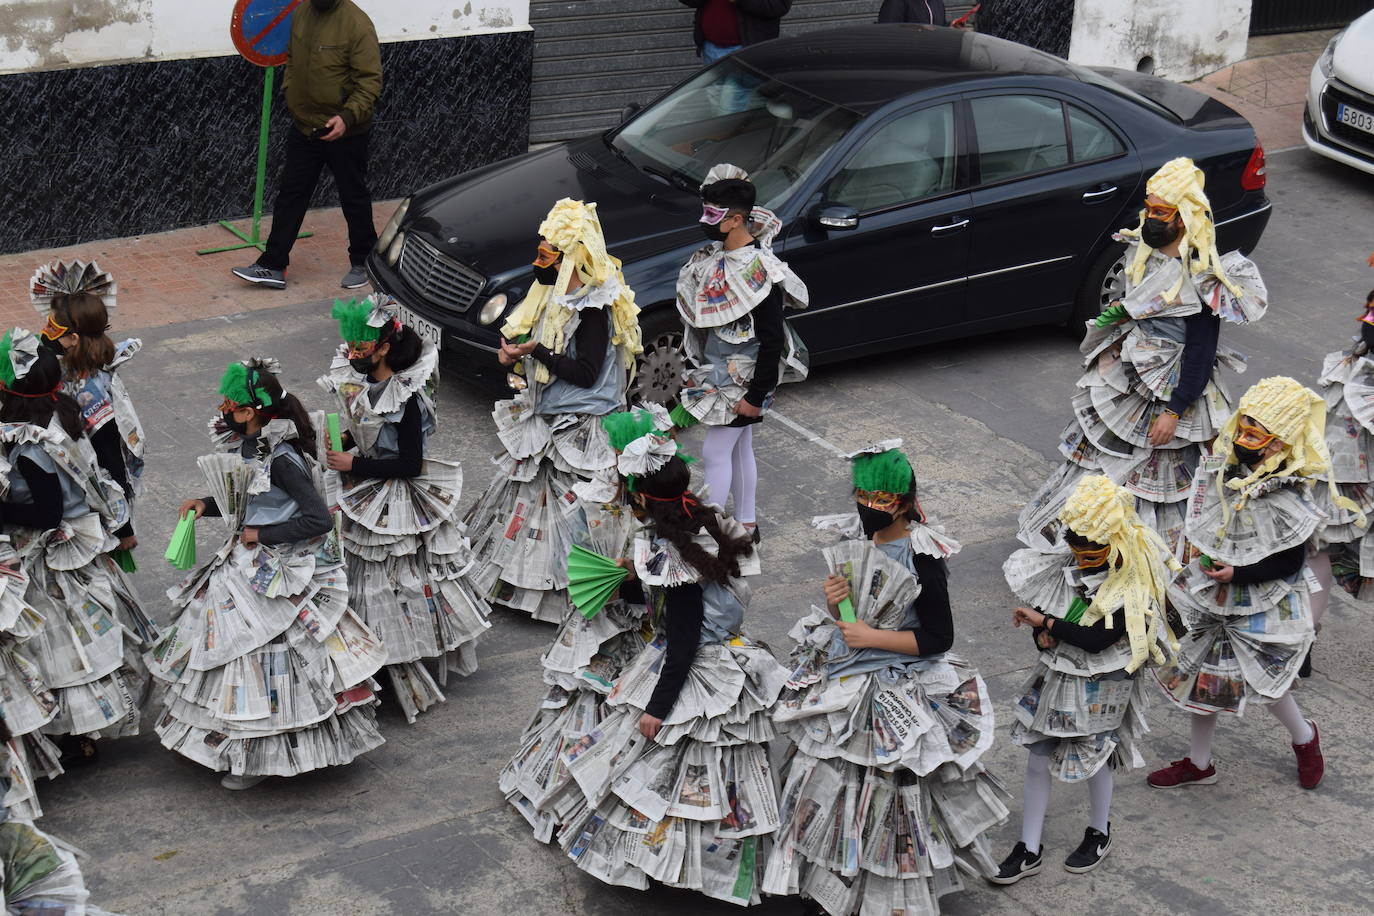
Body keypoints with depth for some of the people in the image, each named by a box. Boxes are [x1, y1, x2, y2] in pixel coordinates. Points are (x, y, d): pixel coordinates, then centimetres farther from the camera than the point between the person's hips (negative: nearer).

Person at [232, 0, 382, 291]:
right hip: (305, 126, 6)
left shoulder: (357, 24, -18)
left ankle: (362, 264, 25)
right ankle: (272, 266, 11)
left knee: (353, 198, 8)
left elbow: (370, 80, -19)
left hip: (344, 132, -6)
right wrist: (289, 90, 6)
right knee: (290, 195, 7)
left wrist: (348, 116, -29)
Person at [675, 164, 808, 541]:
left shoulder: (760, 272, -25)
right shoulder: (717, 256, 3)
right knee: (740, 450, 18)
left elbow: (773, 340, -24)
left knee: (715, 453, -4)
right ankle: (746, 525, 30)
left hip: (741, 378, -9)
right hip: (717, 370, 9)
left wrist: (756, 396, -22)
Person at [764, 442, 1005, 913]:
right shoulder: (855, 542, 0)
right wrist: (834, 604, -10)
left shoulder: (922, 559, -21)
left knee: (884, 788, 3)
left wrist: (873, 638, -21)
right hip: (844, 680, 7)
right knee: (831, 777, 16)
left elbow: (939, 638, -19)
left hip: (896, 693, -7)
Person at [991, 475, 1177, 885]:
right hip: (1057, 674, 6)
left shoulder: (1134, 589, -24)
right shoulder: (1068, 562, -6)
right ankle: (1028, 850, 18)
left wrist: (1045, 623, -22)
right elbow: (1038, 603, 6)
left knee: (1095, 757, 13)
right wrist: (1041, 632, -15)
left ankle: (1099, 833, 40)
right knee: (1037, 758, 7)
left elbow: (1096, 640, -27)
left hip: (1101, 685, -6)